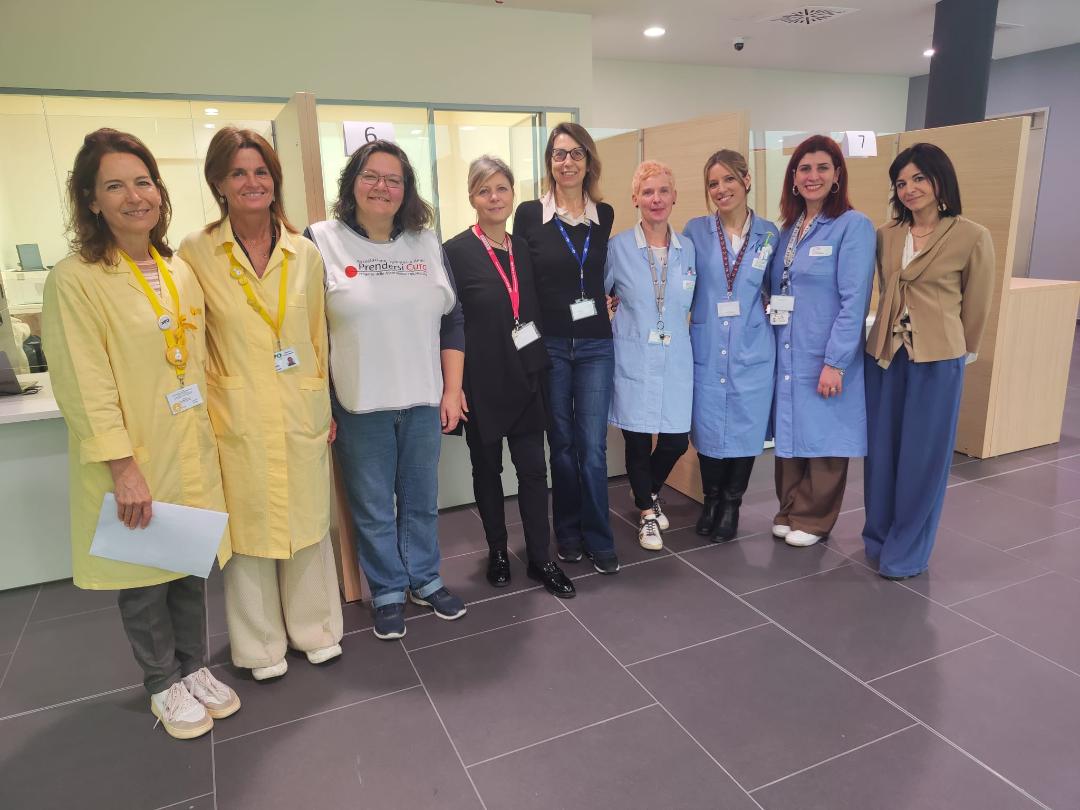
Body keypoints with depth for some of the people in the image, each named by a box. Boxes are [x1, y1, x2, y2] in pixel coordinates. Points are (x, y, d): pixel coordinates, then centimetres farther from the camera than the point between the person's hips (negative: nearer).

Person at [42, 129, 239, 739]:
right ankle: (164, 684, 31)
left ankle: (195, 667, 36)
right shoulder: (76, 280, -11)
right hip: (134, 460, -5)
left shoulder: (180, 270, 8)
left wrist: (213, 434, 11)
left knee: (193, 565, 16)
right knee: (143, 576, 10)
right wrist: (122, 466, -19)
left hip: (192, 450, 5)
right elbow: (85, 387, -15)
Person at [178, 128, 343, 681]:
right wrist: (201, 417, -2)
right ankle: (261, 645, 29)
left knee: (308, 521, 12)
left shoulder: (305, 254, 4)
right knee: (248, 528, 8)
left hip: (301, 415, 2)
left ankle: (314, 628, 32)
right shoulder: (196, 252, -3)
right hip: (236, 420, -2)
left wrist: (324, 405, 9)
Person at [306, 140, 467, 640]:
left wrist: (452, 390, 4)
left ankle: (424, 580, 35)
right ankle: (388, 592, 29)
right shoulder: (322, 242, -3)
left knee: (422, 500, 15)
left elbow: (452, 321, 9)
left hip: (423, 403, 3)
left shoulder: (427, 243, 7)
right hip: (358, 408, -3)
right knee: (372, 508, 9)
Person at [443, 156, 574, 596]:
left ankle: (540, 558, 18)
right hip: (482, 382, -4)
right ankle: (497, 551, 30)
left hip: (525, 378, 4)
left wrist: (541, 368, 11)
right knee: (487, 468, 12)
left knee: (534, 468, 5)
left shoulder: (524, 249, 8)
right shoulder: (456, 252, -8)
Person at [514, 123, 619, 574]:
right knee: (561, 444, 10)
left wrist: (611, 301, 4)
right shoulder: (529, 214, -2)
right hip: (548, 345, -1)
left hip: (595, 344, 1)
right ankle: (568, 534, 25)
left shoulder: (605, 215, 5)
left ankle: (598, 540, 14)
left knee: (592, 446, 0)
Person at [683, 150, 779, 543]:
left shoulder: (769, 234, 3)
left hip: (751, 352, 1)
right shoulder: (696, 231, 0)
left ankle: (731, 505, 27)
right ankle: (711, 500, 28)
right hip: (706, 350, 0)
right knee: (707, 429, 6)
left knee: (745, 429, 7)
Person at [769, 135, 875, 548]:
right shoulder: (788, 228, 11)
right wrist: (773, 343, 8)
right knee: (789, 432, 14)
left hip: (825, 356, -6)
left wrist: (835, 362, -19)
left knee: (822, 435, 6)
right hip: (786, 352, 6)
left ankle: (813, 519, 22)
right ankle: (790, 510, 29)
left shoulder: (853, 226, -9)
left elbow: (854, 300, -15)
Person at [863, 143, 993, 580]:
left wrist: (959, 350, 10)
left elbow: (976, 306, 2)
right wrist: (890, 332, 17)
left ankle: (907, 550, 19)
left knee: (921, 456, 5)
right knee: (882, 451, 11)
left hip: (937, 360, -4)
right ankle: (879, 536, 29)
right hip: (884, 354, 4)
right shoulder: (885, 235, 5)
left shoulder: (972, 237, -7)